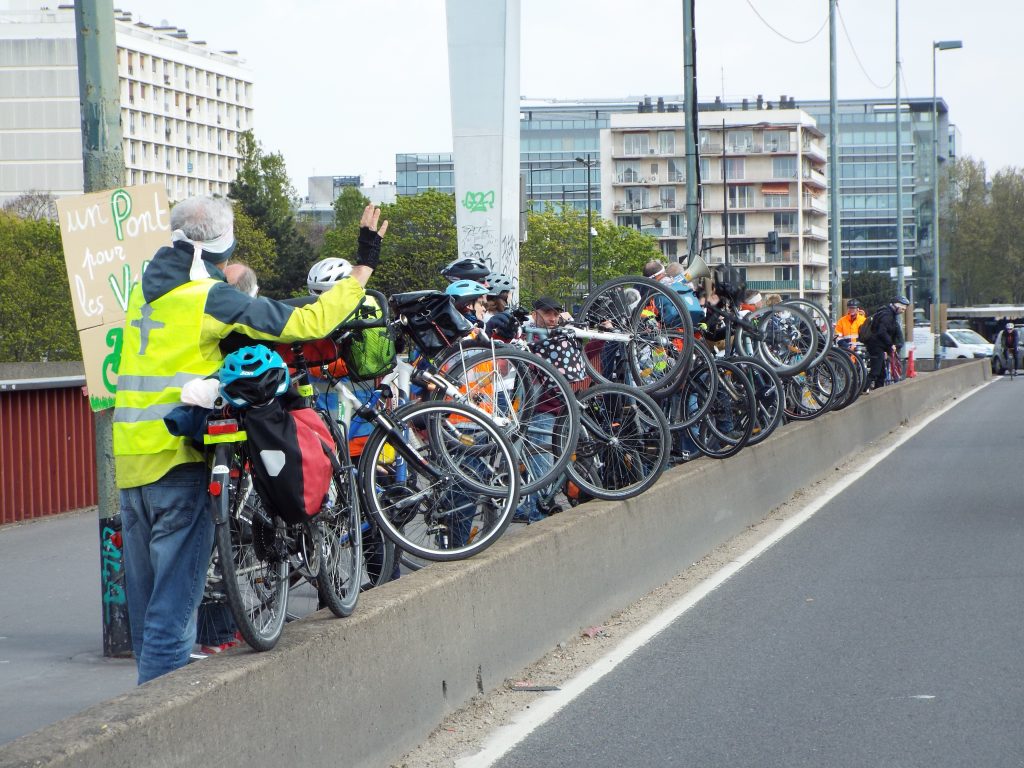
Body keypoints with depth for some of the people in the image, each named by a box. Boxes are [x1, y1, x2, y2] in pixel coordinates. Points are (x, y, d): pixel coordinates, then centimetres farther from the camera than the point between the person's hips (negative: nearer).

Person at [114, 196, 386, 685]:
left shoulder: (144, 292, 11)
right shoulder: (212, 298, -11)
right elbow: (308, 322, -12)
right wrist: (364, 265, -4)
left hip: (130, 458, 7)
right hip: (177, 460, -7)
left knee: (146, 595, 15)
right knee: (175, 595, -5)